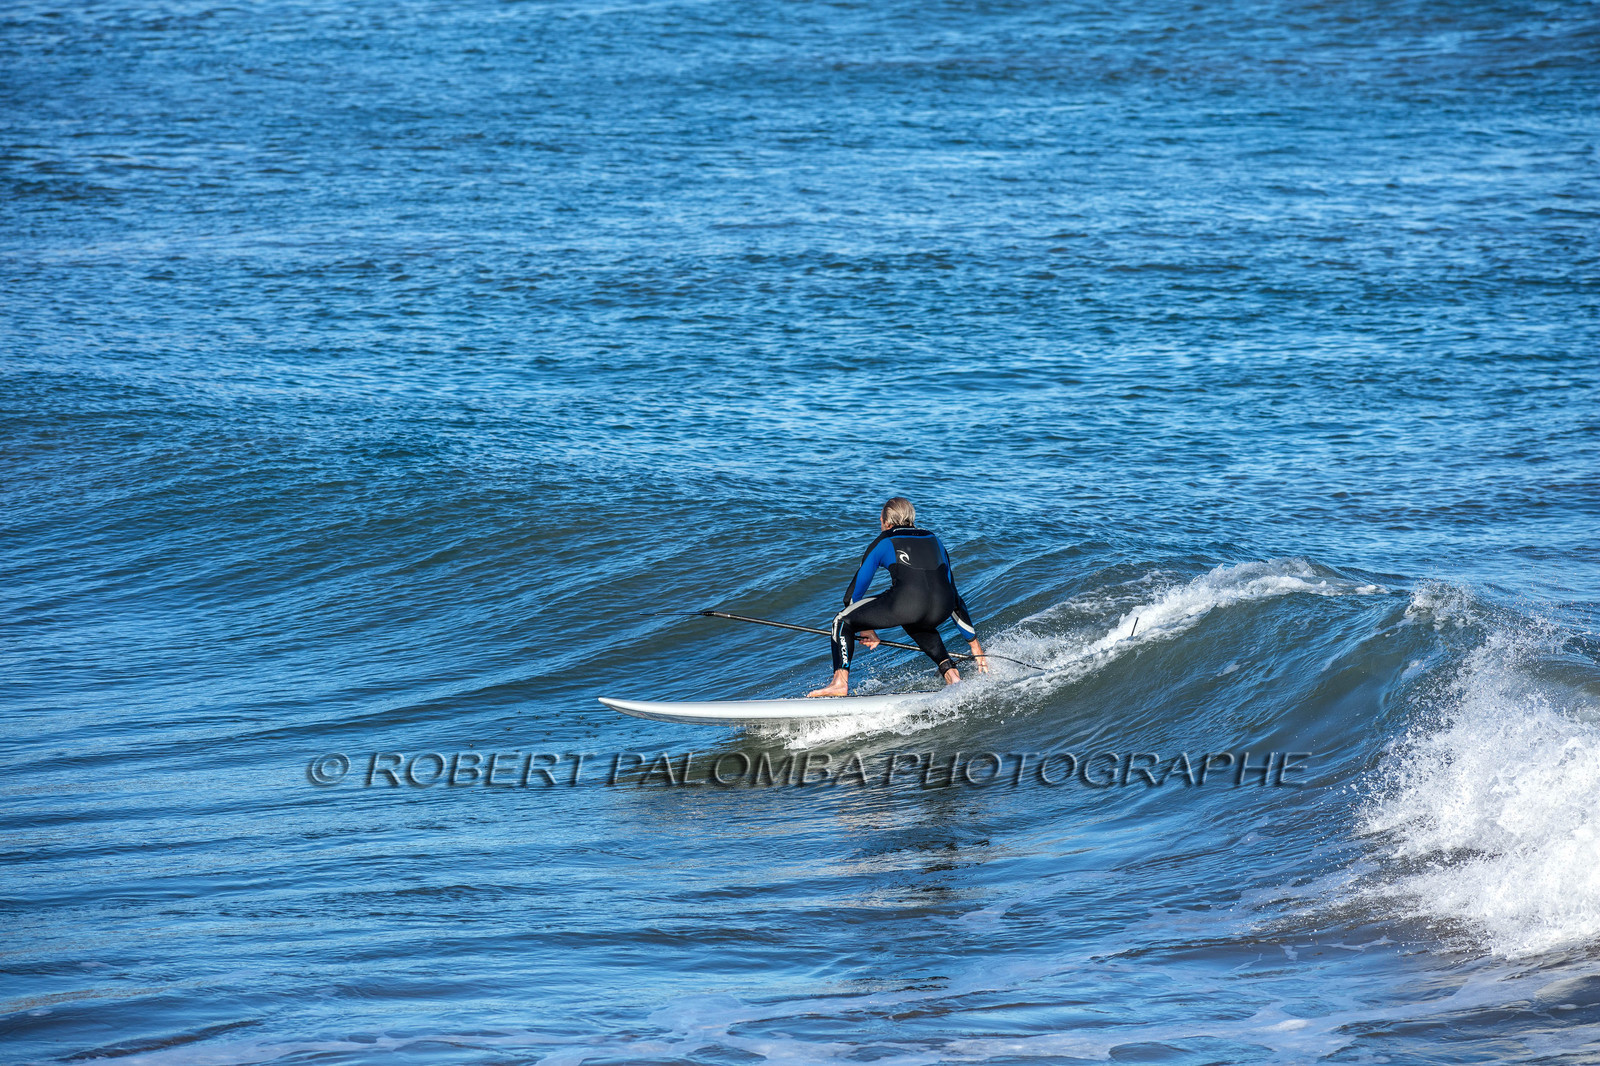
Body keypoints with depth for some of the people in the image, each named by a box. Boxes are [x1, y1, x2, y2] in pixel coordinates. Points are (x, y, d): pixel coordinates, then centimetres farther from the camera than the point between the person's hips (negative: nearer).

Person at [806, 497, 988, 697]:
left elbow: (853, 594, 28)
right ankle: (950, 673, 23)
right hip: (941, 609, 5)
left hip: (905, 602, -5)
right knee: (917, 625, 41)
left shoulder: (884, 542, 23)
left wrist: (866, 629, 42)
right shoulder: (934, 541, 33)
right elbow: (954, 597, 34)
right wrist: (975, 644, 37)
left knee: (842, 621, 14)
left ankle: (840, 682, -1)